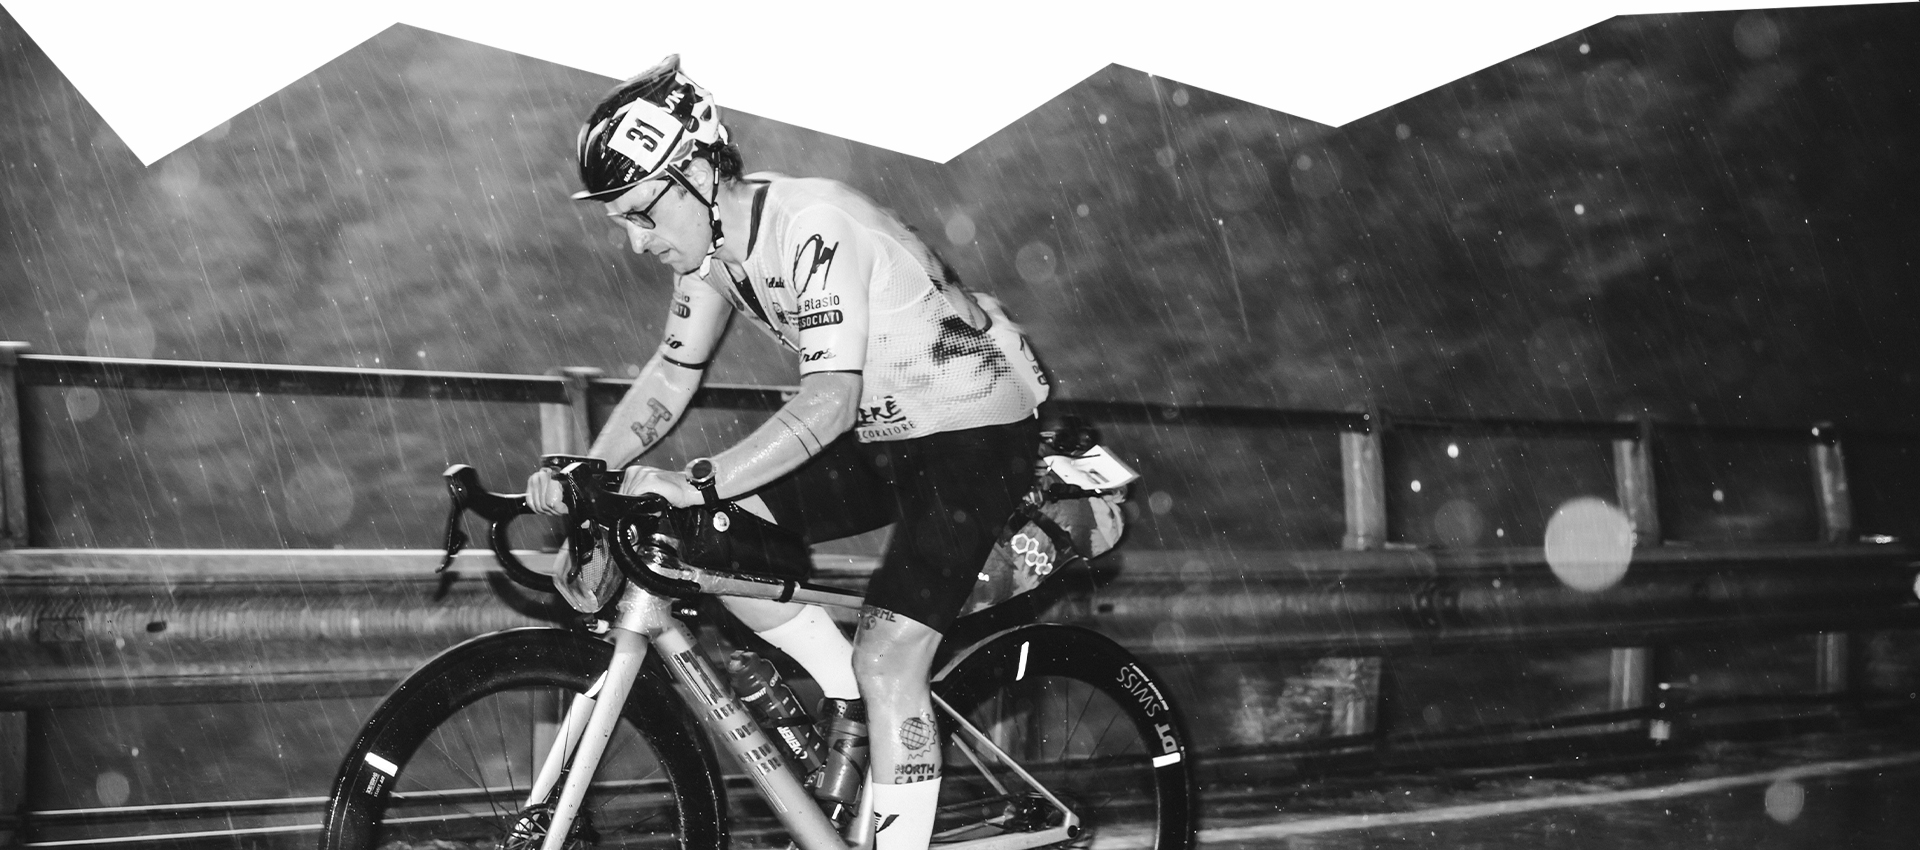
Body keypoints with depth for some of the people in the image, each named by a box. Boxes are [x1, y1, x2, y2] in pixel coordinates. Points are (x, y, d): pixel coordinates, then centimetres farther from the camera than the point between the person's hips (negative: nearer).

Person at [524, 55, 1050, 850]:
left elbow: (830, 399, -34)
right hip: (883, 433, 8)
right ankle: (860, 709, 9)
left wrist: (695, 482, -42)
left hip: (979, 431, -8)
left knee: (886, 662, -16)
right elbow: (670, 374, 2)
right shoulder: (712, 242, -2)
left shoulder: (815, 225, -28)